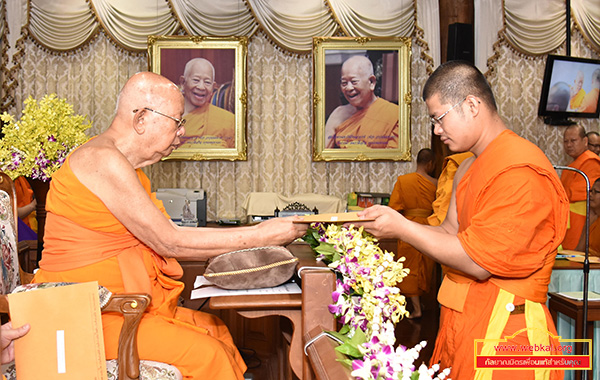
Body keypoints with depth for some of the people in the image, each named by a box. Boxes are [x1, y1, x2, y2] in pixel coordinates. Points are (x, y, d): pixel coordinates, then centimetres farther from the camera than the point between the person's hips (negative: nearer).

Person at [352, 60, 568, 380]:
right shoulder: (469, 169, 14)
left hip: (501, 332, -8)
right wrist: (388, 222, -2)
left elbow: (480, 262, -21)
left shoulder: (520, 170, -18)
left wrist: (402, 228, -16)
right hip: (461, 323, 8)